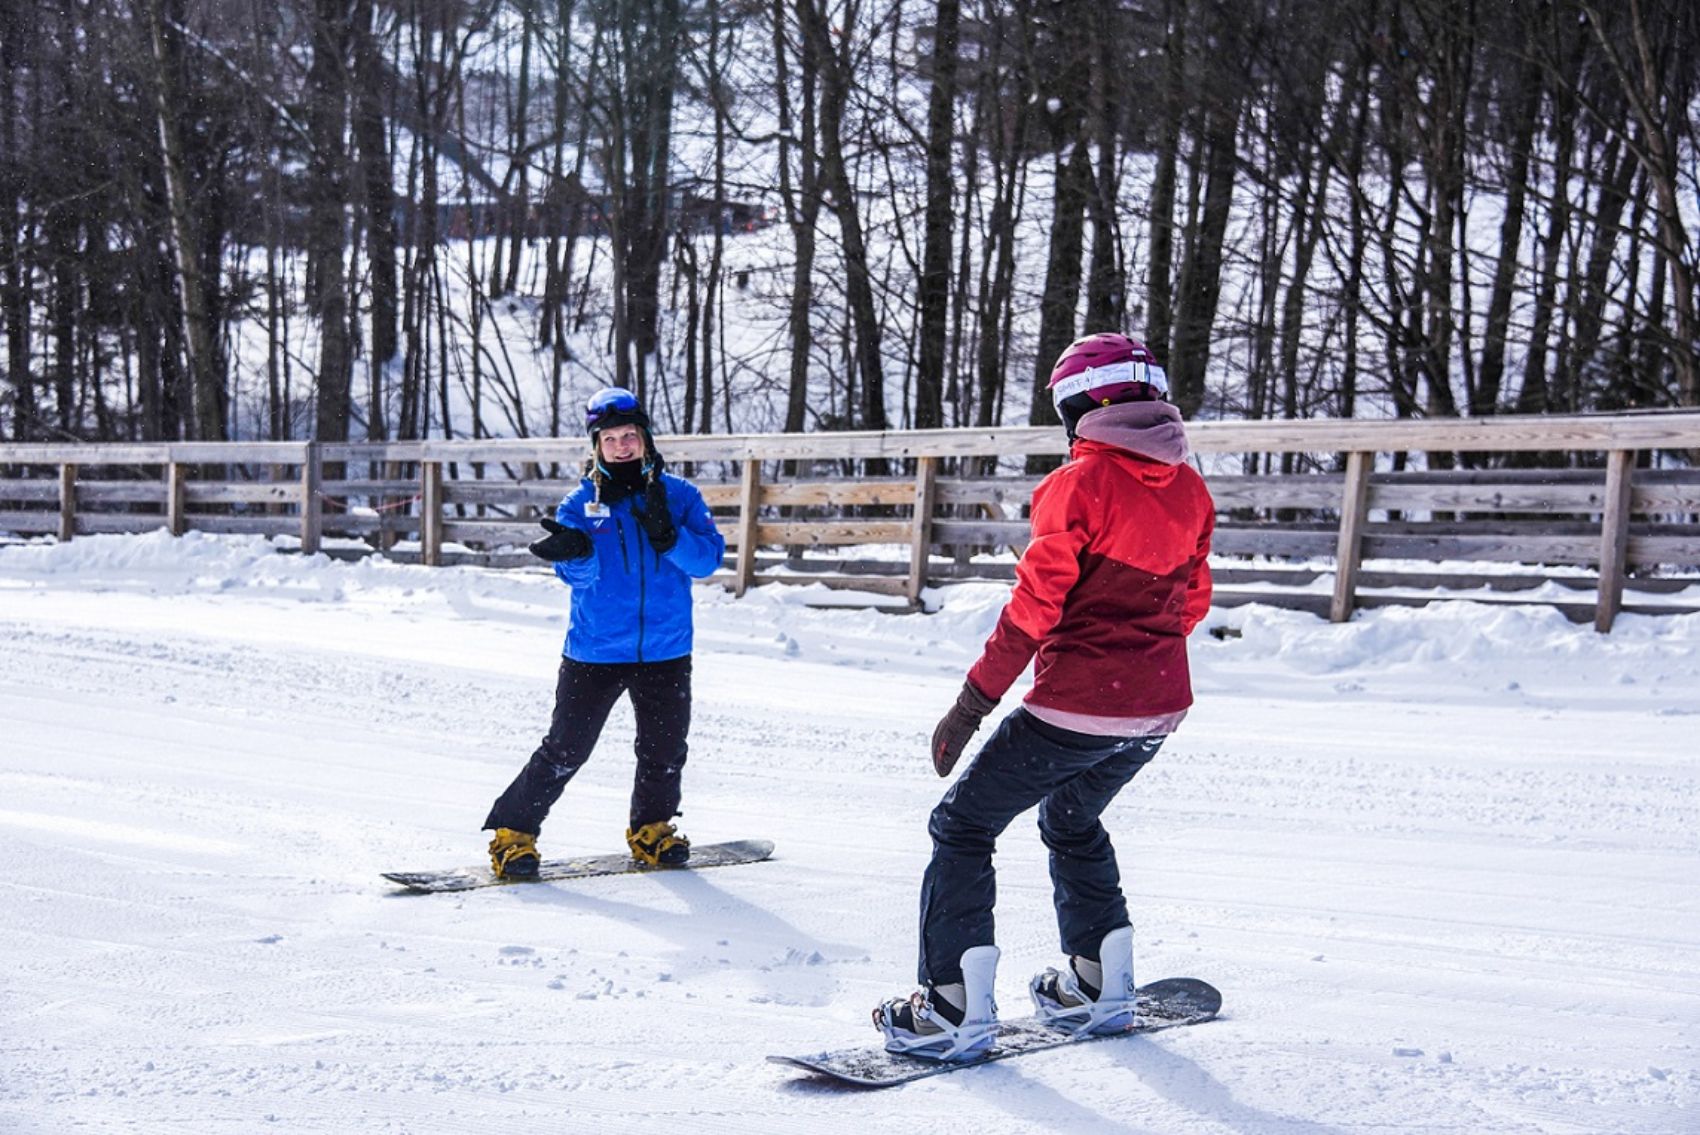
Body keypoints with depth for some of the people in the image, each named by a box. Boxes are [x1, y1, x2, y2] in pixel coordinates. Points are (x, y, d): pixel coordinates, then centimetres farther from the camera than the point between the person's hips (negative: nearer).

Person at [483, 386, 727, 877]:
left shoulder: (678, 495, 2)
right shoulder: (580, 504, 0)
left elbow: (708, 558, -6)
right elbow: (579, 575, -10)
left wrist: (668, 535, -24)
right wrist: (576, 552, -33)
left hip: (666, 652, 2)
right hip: (594, 652, -2)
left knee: (664, 749, 11)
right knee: (566, 749, -4)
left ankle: (651, 828, 34)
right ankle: (513, 833, 7)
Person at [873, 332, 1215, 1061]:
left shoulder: (1080, 483, -13)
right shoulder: (1189, 489, 6)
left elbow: (1035, 604, -16)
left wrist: (972, 705, -11)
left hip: (1075, 706, -7)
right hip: (1160, 707, 7)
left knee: (962, 827, 5)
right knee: (1072, 822, 30)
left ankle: (957, 1006, -2)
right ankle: (1100, 987, 31)